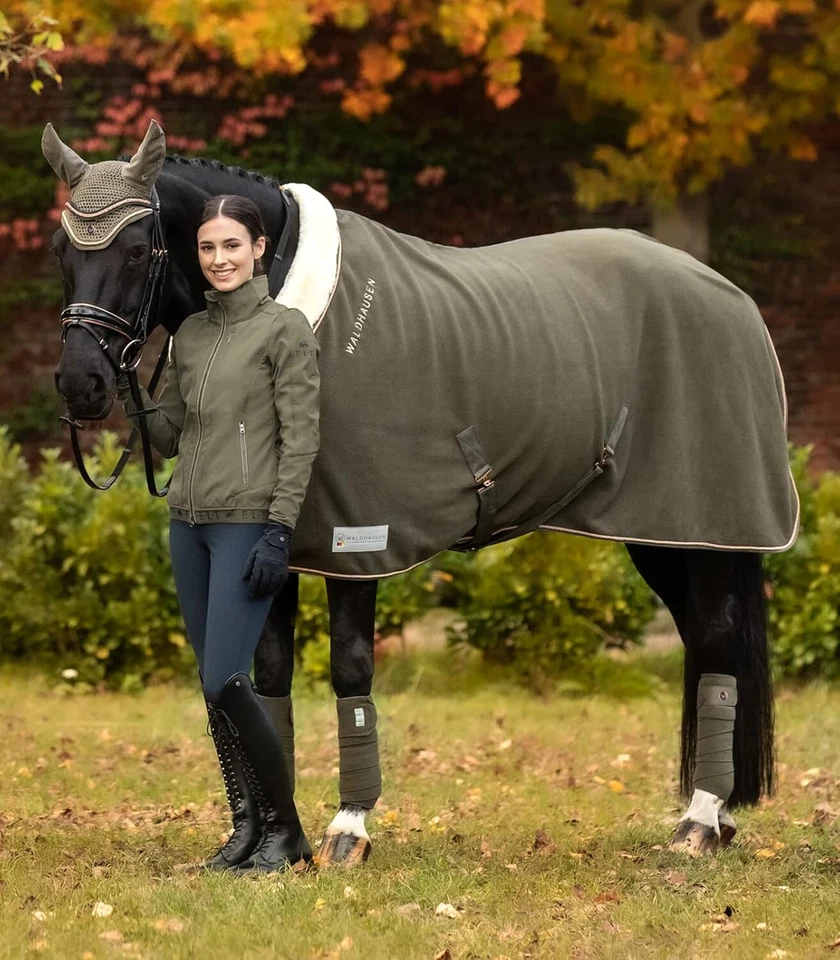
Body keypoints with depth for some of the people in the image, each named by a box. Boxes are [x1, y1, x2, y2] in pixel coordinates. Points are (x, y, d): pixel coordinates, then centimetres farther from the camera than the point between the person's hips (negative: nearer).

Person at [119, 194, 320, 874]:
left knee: (226, 681, -12)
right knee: (213, 685, 7)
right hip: (189, 523, 7)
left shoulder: (286, 329, -5)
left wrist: (278, 533, -16)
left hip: (248, 524, -7)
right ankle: (247, 827, 14)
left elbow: (300, 440, -9)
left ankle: (285, 830, -1)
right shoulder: (190, 334, 14)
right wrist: (134, 396, 1)